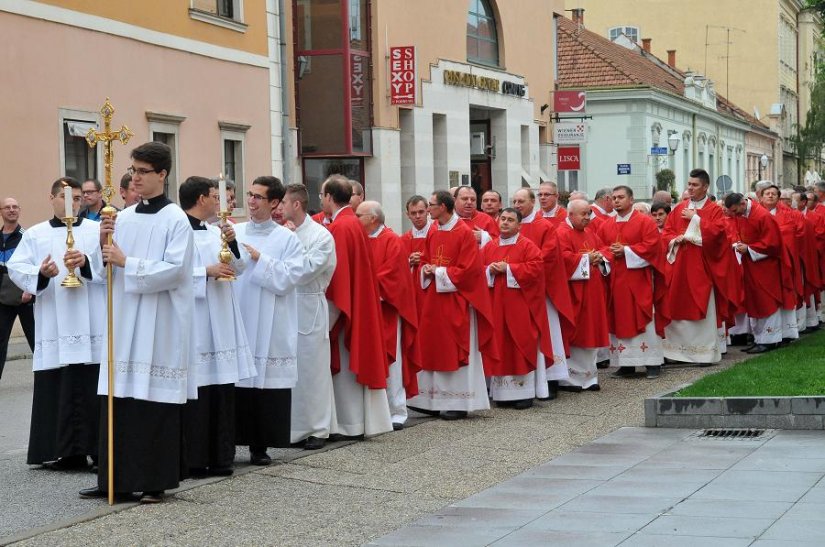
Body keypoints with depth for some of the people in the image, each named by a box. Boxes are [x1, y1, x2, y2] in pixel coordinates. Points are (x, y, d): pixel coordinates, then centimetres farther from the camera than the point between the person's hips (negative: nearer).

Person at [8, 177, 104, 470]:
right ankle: (58, 450, 7)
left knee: (92, 388, -5)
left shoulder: (97, 231, 9)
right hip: (53, 330, 1)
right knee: (54, 389, 0)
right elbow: (16, 267, 3)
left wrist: (87, 263, -20)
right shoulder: (35, 235, 13)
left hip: (91, 326, -1)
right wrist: (40, 273, -15)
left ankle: (98, 448, -1)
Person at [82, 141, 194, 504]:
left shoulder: (175, 220, -5)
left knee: (156, 402, -2)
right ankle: (115, 479, 11)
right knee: (119, 400, 5)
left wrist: (127, 263, -15)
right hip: (124, 321, 6)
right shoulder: (122, 219, 12)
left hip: (159, 324, -5)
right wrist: (104, 243, -5)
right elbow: (108, 270, 14)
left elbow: (175, 270, -15)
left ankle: (156, 481, 6)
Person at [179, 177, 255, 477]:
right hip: (195, 323, -8)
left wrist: (231, 243, 0)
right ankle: (194, 460, 1)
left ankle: (220, 456, 14)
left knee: (222, 389, 8)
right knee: (196, 392, -6)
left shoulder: (215, 232, 15)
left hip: (220, 323, 8)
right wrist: (207, 272, -17)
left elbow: (236, 268, 16)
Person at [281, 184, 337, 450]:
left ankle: (318, 428, 8)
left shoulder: (321, 236, -5)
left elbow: (307, 271, -15)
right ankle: (292, 426, 15)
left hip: (309, 310, -5)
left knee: (312, 368, -1)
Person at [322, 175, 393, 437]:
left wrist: (329, 314, -17)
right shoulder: (354, 223, 11)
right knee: (358, 357, 12)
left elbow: (336, 273, -20)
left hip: (343, 306, -9)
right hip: (360, 305, 9)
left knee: (346, 365, -2)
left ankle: (352, 425, 2)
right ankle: (365, 421, 16)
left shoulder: (339, 227, -17)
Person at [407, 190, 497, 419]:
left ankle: (459, 402, 5)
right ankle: (436, 400, 15)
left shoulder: (464, 233, -12)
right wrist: (425, 270, -5)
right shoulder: (432, 232, 9)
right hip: (433, 300, 7)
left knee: (455, 351, -1)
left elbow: (468, 270, -16)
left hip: (455, 302, -7)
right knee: (433, 349, 8)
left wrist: (438, 272, -14)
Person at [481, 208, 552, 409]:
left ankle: (524, 393, 3)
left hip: (519, 306, -5)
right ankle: (502, 392, 10)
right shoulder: (489, 247, 11)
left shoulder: (527, 246, -3)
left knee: (521, 347, -2)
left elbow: (536, 267, -14)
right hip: (495, 305, 5)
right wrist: (490, 270, -10)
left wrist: (508, 269, -16)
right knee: (499, 347, 5)